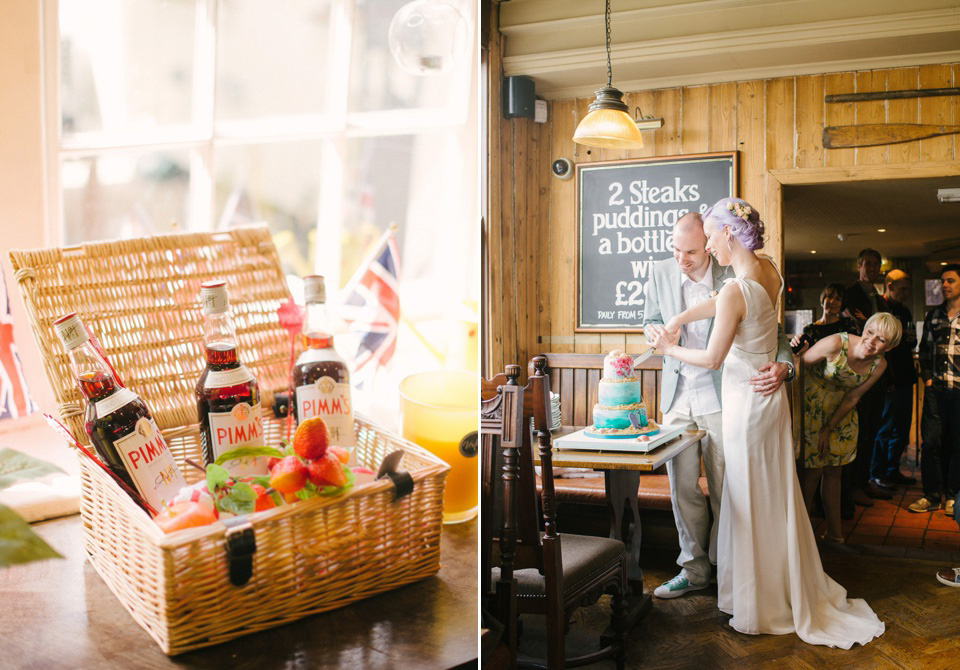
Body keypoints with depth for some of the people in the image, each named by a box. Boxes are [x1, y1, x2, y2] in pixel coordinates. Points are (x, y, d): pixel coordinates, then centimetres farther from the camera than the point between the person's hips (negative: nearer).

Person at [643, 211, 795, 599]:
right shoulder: (661, 273, -1)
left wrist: (783, 366, -24)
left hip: (719, 396, -4)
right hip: (677, 395, 4)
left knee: (724, 487, 5)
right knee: (682, 487, 9)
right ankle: (694, 570, 23)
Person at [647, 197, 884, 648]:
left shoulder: (735, 292, -23)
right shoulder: (768, 272, 1)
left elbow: (712, 358, -17)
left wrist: (669, 348, -2)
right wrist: (679, 319, 8)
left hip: (747, 403, -8)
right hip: (770, 396, 8)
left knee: (751, 502, 4)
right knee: (775, 496, 18)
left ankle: (761, 609, 18)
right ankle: (795, 590, 32)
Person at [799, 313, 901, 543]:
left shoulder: (879, 365, -11)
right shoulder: (835, 344, -29)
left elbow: (852, 398, -4)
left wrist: (828, 430, -3)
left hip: (839, 413, 5)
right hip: (810, 408, -5)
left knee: (833, 471, 11)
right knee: (814, 469, -3)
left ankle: (834, 533, 21)